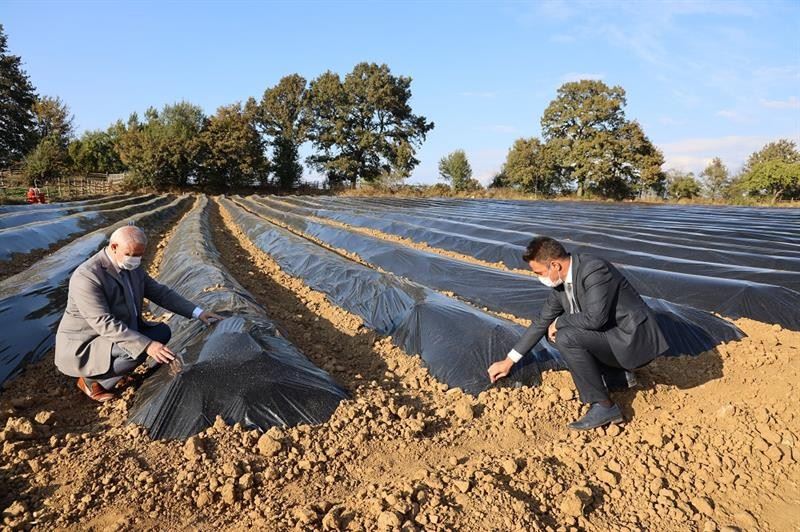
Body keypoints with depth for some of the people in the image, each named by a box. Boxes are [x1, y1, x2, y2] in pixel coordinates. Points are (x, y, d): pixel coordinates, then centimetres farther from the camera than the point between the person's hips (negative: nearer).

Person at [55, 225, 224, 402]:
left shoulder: (131, 267, -1)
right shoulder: (87, 276, -27)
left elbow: (160, 292, 5)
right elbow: (104, 323, -32)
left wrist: (197, 312, -4)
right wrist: (146, 345, -38)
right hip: (83, 347, -9)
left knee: (162, 332, 1)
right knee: (135, 351, -30)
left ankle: (101, 372, 8)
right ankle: (92, 381, -2)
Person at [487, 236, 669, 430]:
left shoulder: (594, 269, -23)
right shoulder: (561, 283, 3)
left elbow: (595, 318, -34)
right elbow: (542, 322, 11)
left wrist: (558, 322, -14)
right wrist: (508, 361, 14)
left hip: (633, 339, -9)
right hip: (611, 336, 9)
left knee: (566, 338, -25)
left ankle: (604, 406, -14)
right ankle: (619, 375, 14)